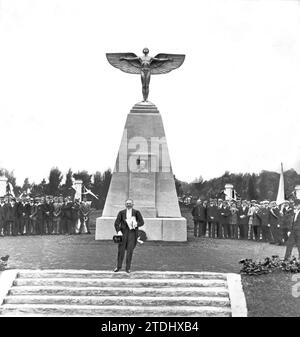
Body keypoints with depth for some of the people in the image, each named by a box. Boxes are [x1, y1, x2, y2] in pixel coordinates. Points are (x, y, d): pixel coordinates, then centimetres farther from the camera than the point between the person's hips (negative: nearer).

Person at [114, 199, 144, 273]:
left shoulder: (136, 212, 6)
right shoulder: (121, 213, 8)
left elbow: (142, 222, 4)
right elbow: (116, 223, 5)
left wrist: (136, 224, -17)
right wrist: (118, 231, -10)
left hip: (132, 232, -1)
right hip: (123, 232, 1)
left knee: (130, 250, -5)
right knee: (121, 249, 1)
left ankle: (128, 268, 4)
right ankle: (119, 266, 16)